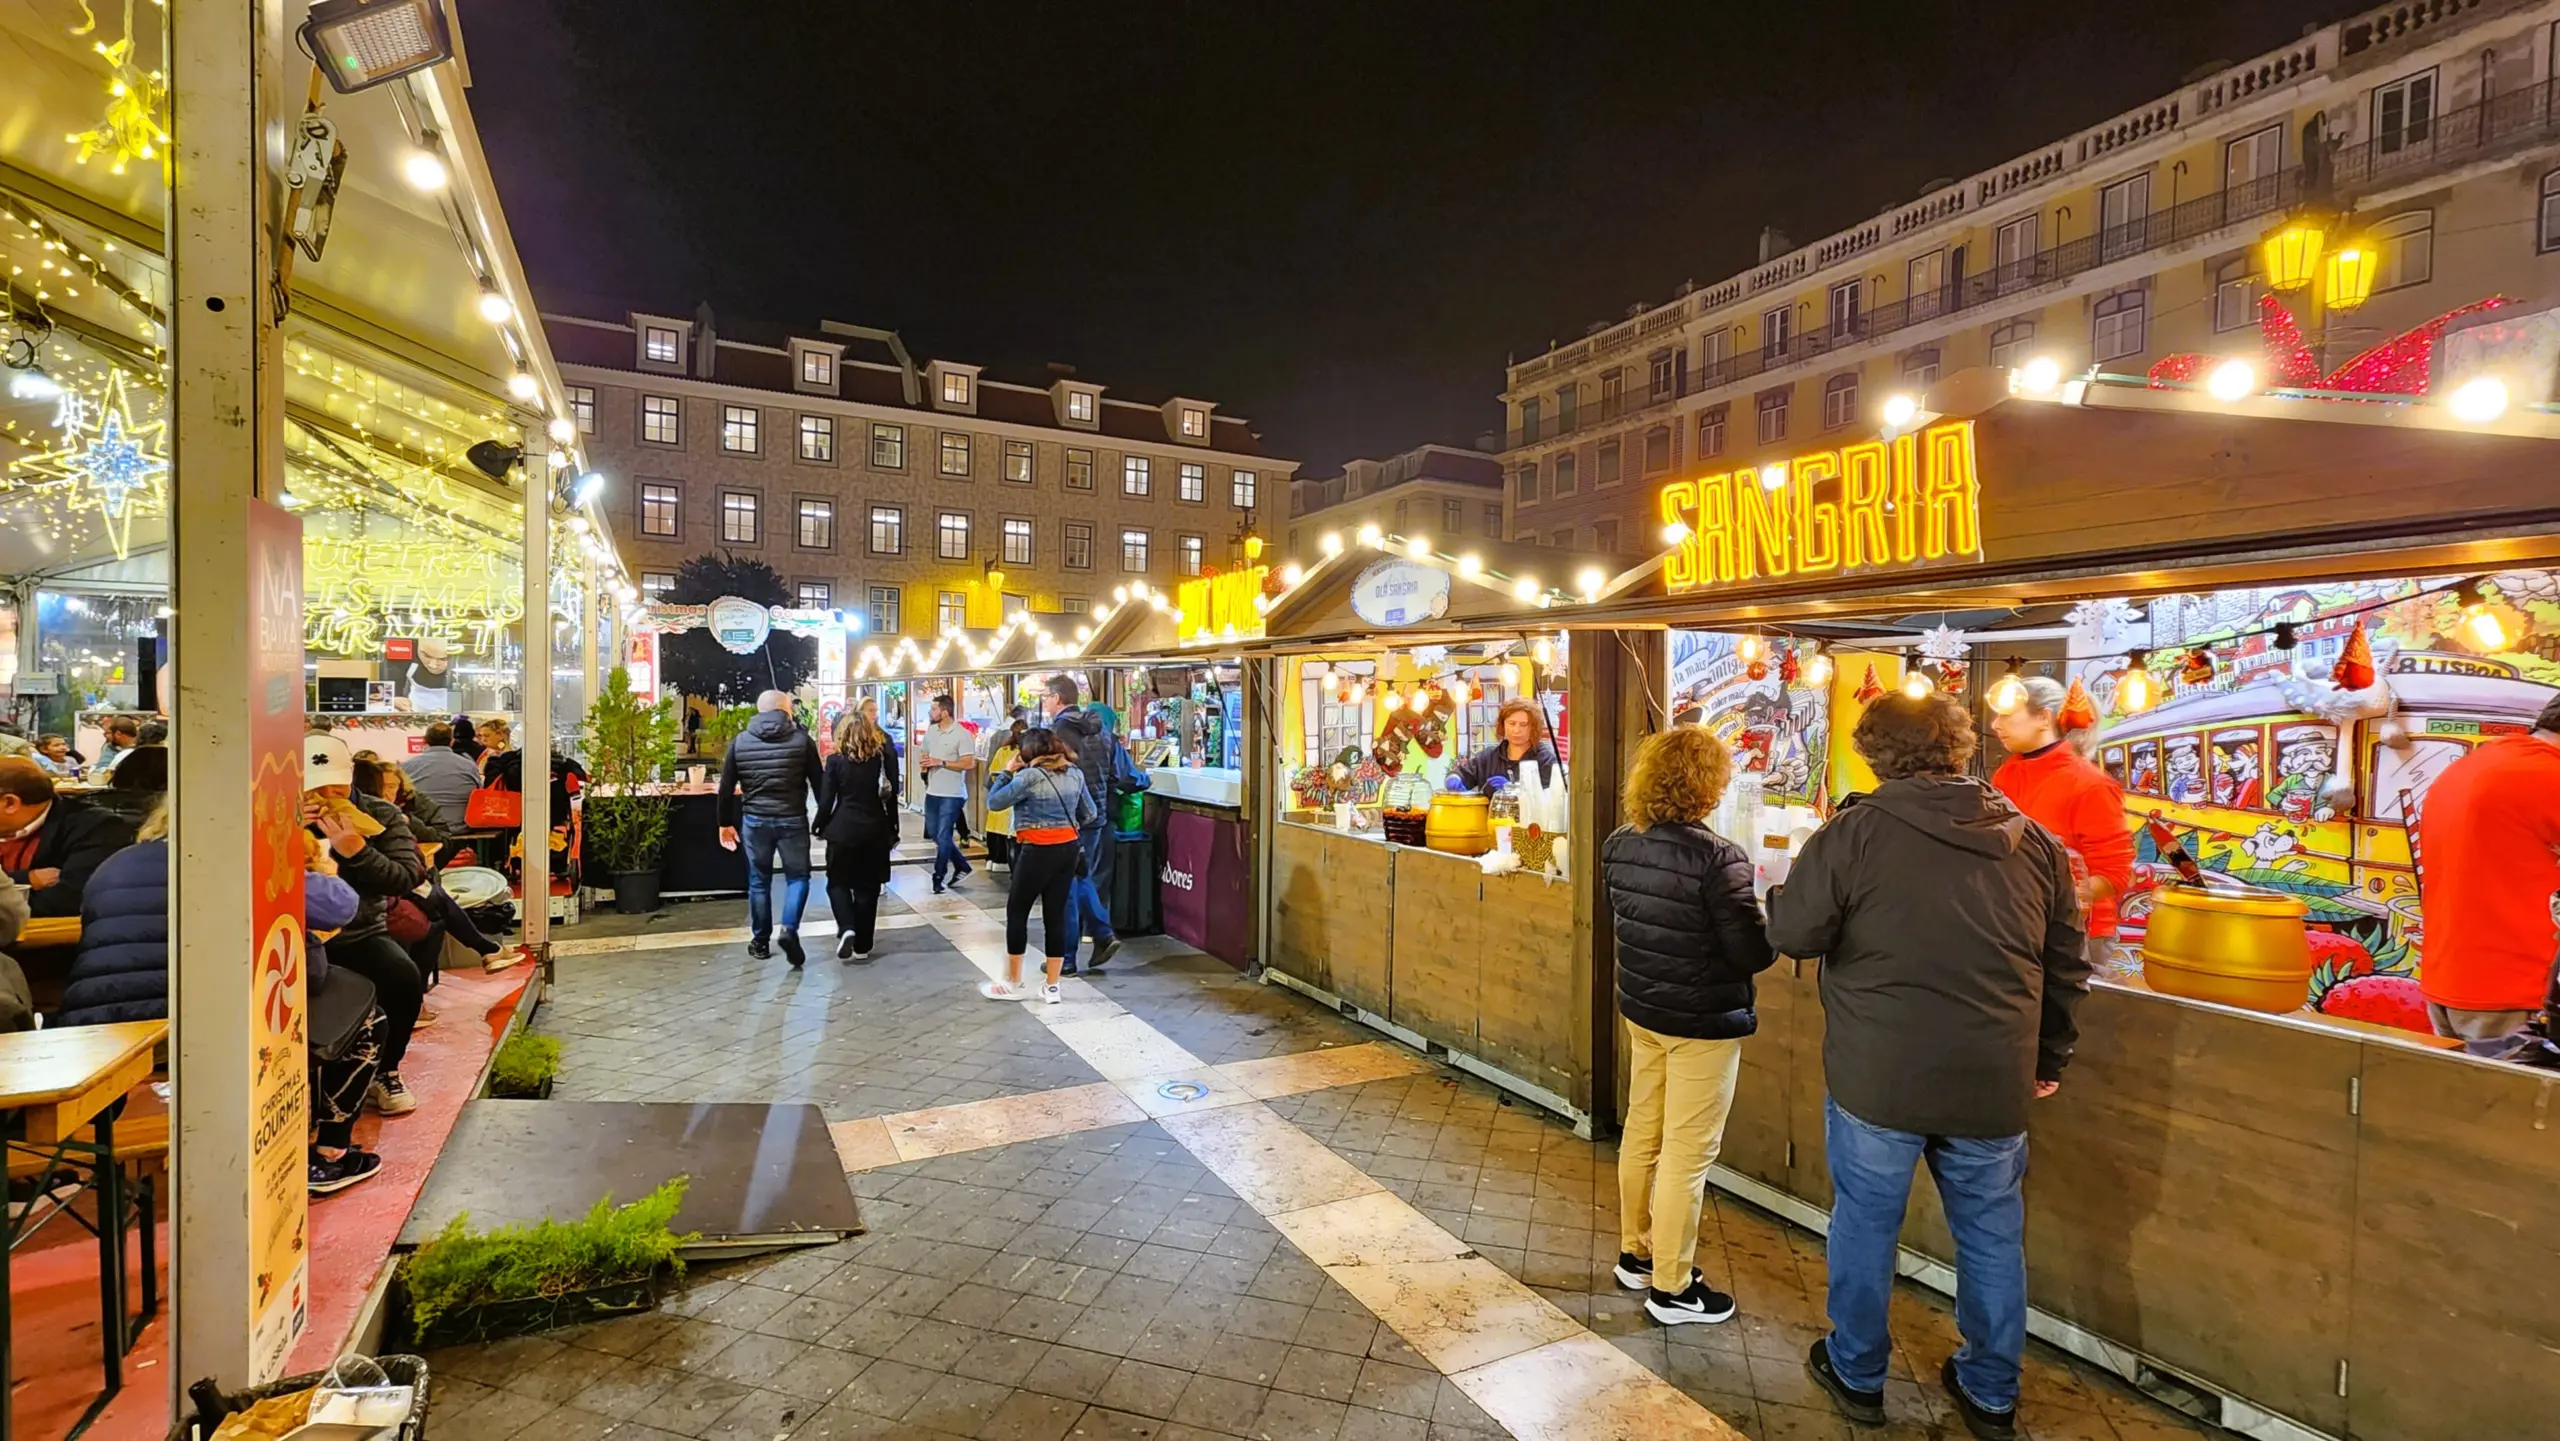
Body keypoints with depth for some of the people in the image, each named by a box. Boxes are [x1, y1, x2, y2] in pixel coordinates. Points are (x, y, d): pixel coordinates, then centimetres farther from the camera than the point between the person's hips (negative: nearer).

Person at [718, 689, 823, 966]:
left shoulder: (740, 741, 1)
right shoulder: (801, 739, -5)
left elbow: (726, 787, 4)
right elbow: (819, 783, -4)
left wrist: (725, 822, 14)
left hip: (754, 820, 2)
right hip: (793, 820, -2)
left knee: (758, 881, 14)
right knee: (798, 876, 10)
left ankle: (760, 942, 22)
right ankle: (789, 929, -10)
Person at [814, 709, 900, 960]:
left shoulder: (836, 760, -7)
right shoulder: (882, 758, -1)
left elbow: (826, 800, -5)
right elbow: (891, 798, 3)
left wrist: (818, 826, 11)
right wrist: (892, 830, 12)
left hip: (843, 829, -2)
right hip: (875, 830, 2)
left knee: (837, 882, 15)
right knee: (867, 887, 10)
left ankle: (846, 928, -7)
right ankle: (862, 946, 14)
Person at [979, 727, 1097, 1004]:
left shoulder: (1030, 776, -13)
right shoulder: (1075, 774, 6)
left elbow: (993, 801, -7)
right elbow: (1091, 814, 14)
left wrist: (1009, 771, 1)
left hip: (1038, 851, -6)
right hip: (1069, 849, 6)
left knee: (1017, 912, 10)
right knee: (1056, 915, 11)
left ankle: (1012, 984, 19)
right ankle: (1052, 987, 17)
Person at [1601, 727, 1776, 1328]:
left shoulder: (1619, 846, -3)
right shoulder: (1718, 858, -24)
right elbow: (1753, 954, -20)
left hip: (1640, 1009, 7)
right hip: (1702, 1024, -7)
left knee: (1641, 1134, 20)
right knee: (1687, 1153, 6)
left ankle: (1636, 1254, 36)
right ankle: (1671, 1288, 20)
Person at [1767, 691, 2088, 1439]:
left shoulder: (1854, 832, -14)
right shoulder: (2034, 841, 2)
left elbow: (1792, 933, -11)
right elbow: (2066, 966, 10)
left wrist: (1786, 892, 11)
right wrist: (2048, 1060, 21)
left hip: (1876, 1077, -3)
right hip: (1995, 1082, 4)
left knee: (1865, 1223, 13)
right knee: (1992, 1234, 19)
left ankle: (1857, 1374, 30)